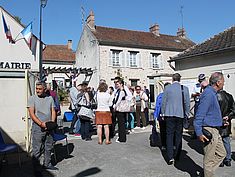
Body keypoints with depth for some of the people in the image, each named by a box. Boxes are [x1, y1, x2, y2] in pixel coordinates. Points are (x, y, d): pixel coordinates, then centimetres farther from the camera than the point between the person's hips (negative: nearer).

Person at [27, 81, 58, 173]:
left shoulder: (50, 98, 8)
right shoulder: (32, 98, -3)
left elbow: (53, 111, 9)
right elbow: (31, 113, -10)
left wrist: (52, 122, -7)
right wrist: (41, 123, -18)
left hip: (49, 127, 4)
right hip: (38, 127, -4)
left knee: (48, 147, 15)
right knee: (37, 149, 0)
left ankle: (47, 164, 31)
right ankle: (36, 169, 13)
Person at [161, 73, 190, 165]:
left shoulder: (167, 88, -4)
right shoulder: (185, 88, -2)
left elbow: (163, 102, 0)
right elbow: (187, 103, 2)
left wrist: (163, 113, 12)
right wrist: (186, 114, 13)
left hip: (169, 114, -1)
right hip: (180, 115, 2)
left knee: (169, 135, 4)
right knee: (178, 136, 12)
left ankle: (170, 157, -2)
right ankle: (177, 156, 21)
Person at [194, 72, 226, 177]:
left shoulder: (212, 93, 12)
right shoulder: (208, 94, -20)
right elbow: (200, 114, -24)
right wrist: (199, 133, -25)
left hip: (215, 130, 11)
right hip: (209, 131, -11)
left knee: (221, 153, 20)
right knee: (209, 158, 3)